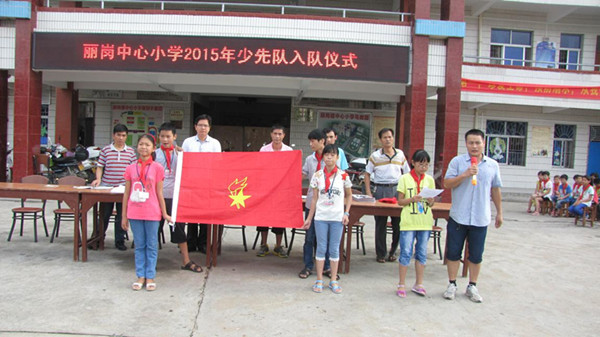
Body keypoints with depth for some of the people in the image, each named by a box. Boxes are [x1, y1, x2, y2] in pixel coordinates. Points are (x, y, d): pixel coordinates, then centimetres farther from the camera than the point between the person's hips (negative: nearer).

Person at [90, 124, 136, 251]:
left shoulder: (130, 151, 4)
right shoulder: (106, 150, 2)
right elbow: (100, 167, 4)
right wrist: (98, 179, -11)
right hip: (106, 187, 0)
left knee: (122, 216, 6)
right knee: (104, 215, 9)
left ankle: (120, 241, 19)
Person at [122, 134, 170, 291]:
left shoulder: (157, 168, -2)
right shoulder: (131, 168, 4)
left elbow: (159, 193, 2)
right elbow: (126, 194, 8)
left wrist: (164, 213, 2)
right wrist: (124, 216, 8)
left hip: (152, 213, -2)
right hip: (134, 213, 2)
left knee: (151, 246, 7)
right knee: (139, 246, 11)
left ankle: (150, 277, 17)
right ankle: (140, 276, 21)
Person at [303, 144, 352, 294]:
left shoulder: (343, 176, -1)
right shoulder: (317, 176, 2)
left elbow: (349, 196, 9)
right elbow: (314, 198, 6)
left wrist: (346, 213, -2)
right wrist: (309, 218, 5)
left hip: (337, 218, 0)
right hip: (320, 217, 1)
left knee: (335, 249, 7)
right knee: (321, 248, 5)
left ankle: (333, 280, 18)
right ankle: (319, 280, 15)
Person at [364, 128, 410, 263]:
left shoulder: (400, 154, 8)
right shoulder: (375, 156, 1)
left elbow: (407, 173, 14)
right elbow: (367, 174, 4)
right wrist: (368, 193, -4)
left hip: (397, 189, 2)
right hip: (380, 189, -2)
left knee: (398, 223, 0)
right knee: (380, 223, 3)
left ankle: (393, 251, 18)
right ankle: (381, 254, 14)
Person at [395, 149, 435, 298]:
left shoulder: (429, 180, 7)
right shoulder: (405, 178, -2)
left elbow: (432, 203, 11)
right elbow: (400, 201, -2)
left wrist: (430, 201, -12)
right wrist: (413, 199, -19)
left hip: (425, 222, 3)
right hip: (408, 222, -3)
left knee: (422, 253, 11)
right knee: (406, 253, -1)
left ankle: (418, 284, 23)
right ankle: (401, 285, 12)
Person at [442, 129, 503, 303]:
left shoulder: (493, 165, 6)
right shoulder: (457, 161, -2)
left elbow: (496, 189, 14)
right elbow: (447, 184, -7)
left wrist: (499, 212, 16)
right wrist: (465, 174, -19)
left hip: (481, 218, 2)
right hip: (458, 217, -1)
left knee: (476, 255, 10)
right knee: (453, 253, 6)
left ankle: (472, 286, 25)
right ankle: (452, 284, 21)